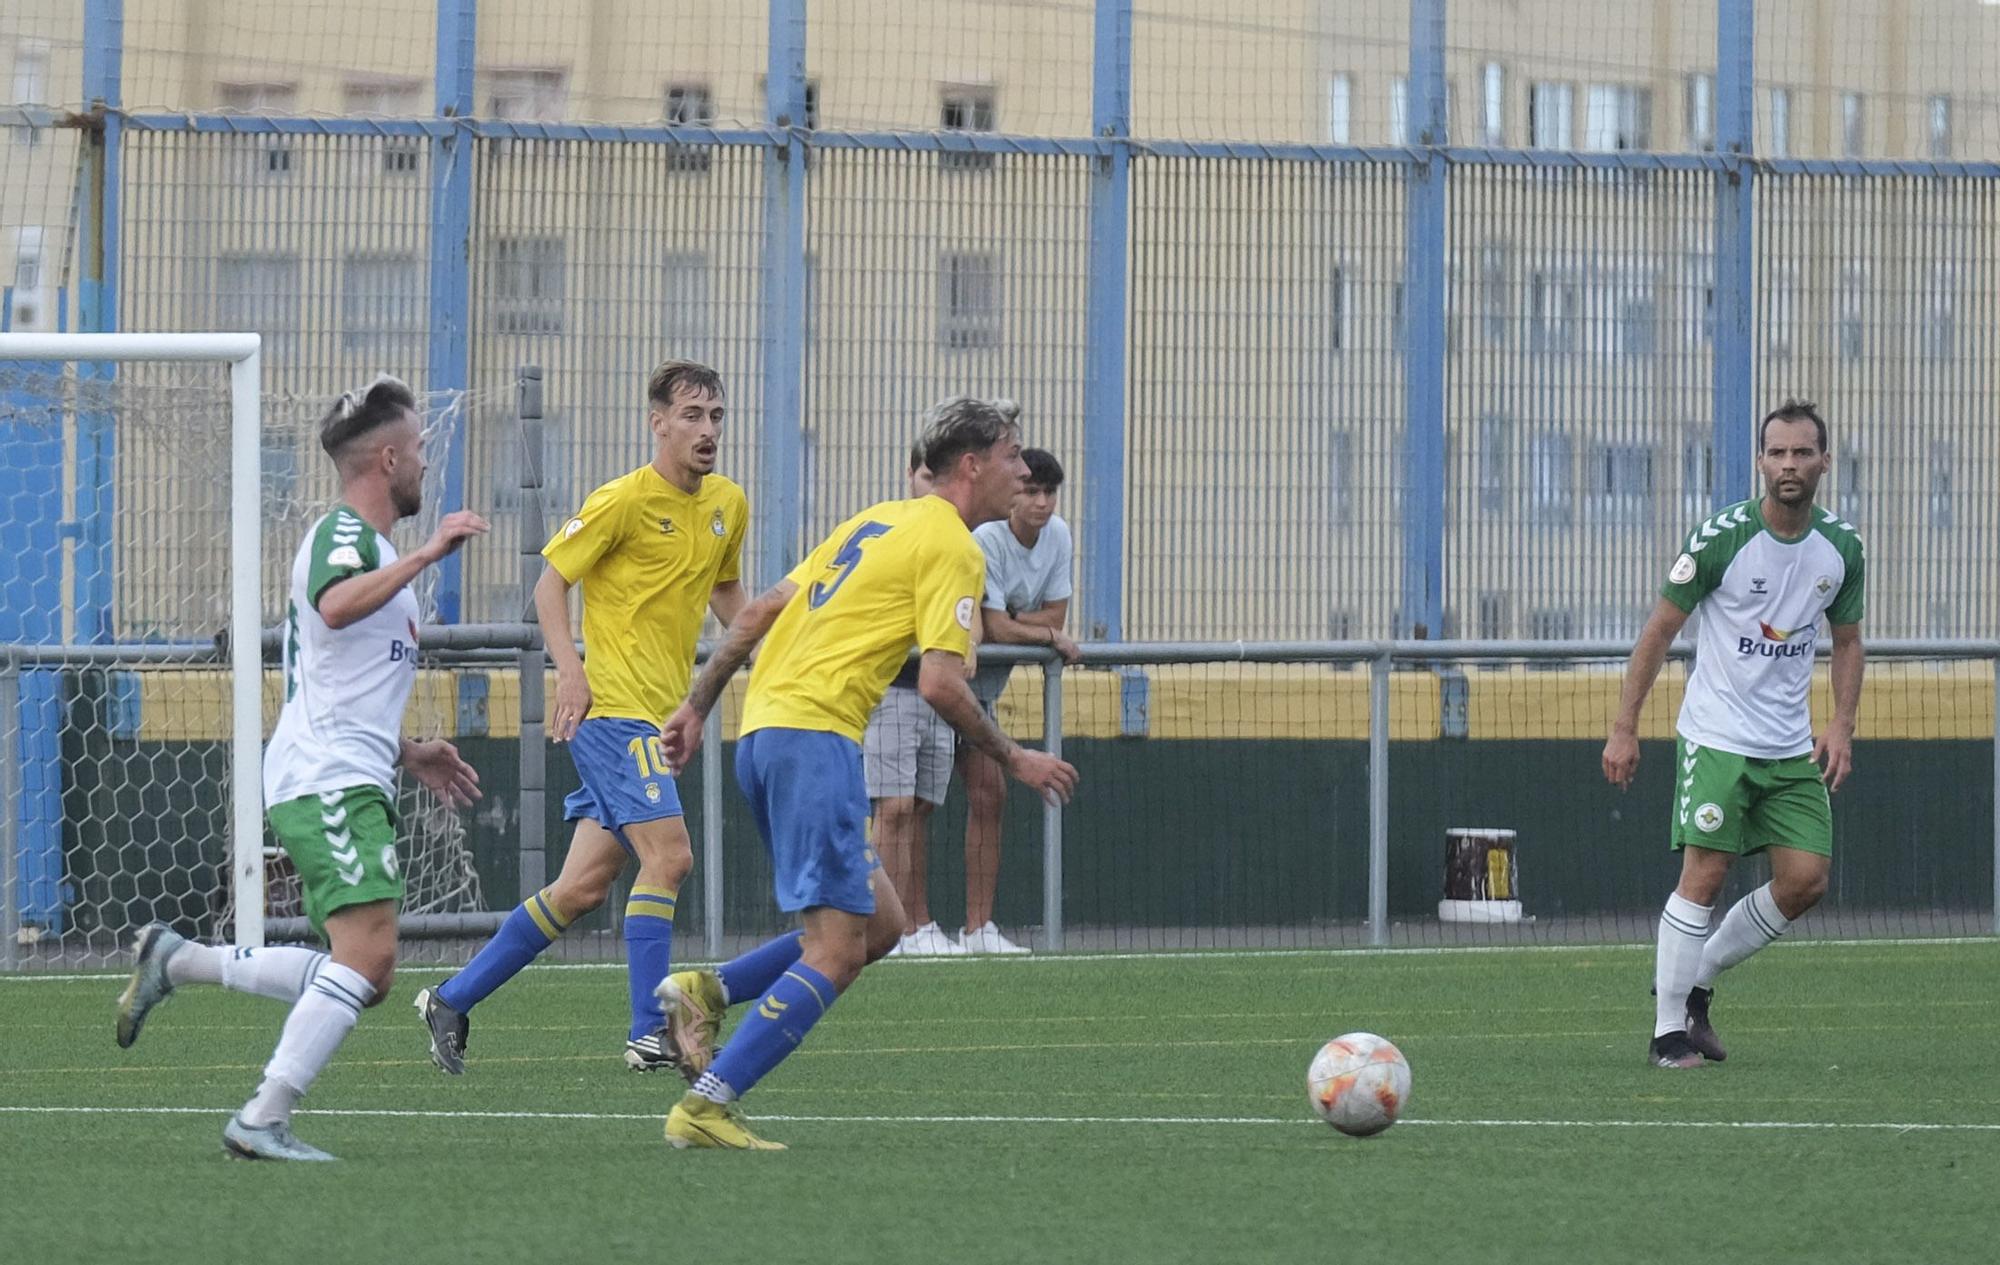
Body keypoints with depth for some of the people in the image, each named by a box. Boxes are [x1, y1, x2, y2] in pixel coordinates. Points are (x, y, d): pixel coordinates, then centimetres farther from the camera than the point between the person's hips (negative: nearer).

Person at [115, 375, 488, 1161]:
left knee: (360, 977, 5)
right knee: (368, 955, -20)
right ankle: (262, 1121, -22)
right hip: (328, 784, -10)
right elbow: (335, 605, -32)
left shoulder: (364, 542, 26)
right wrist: (427, 555, -29)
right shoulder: (343, 532, -6)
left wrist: (409, 754, 30)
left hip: (346, 785, 10)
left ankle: (175, 961, 13)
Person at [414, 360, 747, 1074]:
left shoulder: (728, 505, 12)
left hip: (659, 716, 8)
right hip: (612, 707, -8)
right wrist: (569, 668, -20)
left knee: (584, 886, 7)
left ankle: (452, 1000, 17)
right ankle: (650, 1034, -15)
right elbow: (551, 580, -6)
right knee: (668, 855, -18)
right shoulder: (624, 500, -10)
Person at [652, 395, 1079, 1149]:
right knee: (834, 953, -10)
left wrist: (698, 705, 24)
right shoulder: (952, 549, -5)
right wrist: (1014, 760, -2)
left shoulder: (877, 521, 22)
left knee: (880, 924, 14)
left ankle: (708, 992, 3)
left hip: (764, 729, 9)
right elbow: (939, 683, -14)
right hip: (815, 736, -9)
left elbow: (761, 612, 21)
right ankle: (706, 1108, -17)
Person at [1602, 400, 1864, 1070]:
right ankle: (1669, 1032, -4)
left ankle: (1694, 981, 17)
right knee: (1705, 874, -12)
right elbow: (1661, 628, -4)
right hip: (1717, 737, -5)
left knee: (1806, 880, -2)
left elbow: (1847, 640, 17)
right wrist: (1624, 728, -6)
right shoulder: (1722, 537, -11)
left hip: (1792, 748, 5)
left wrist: (1841, 726, 3)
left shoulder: (1841, 548, 3)